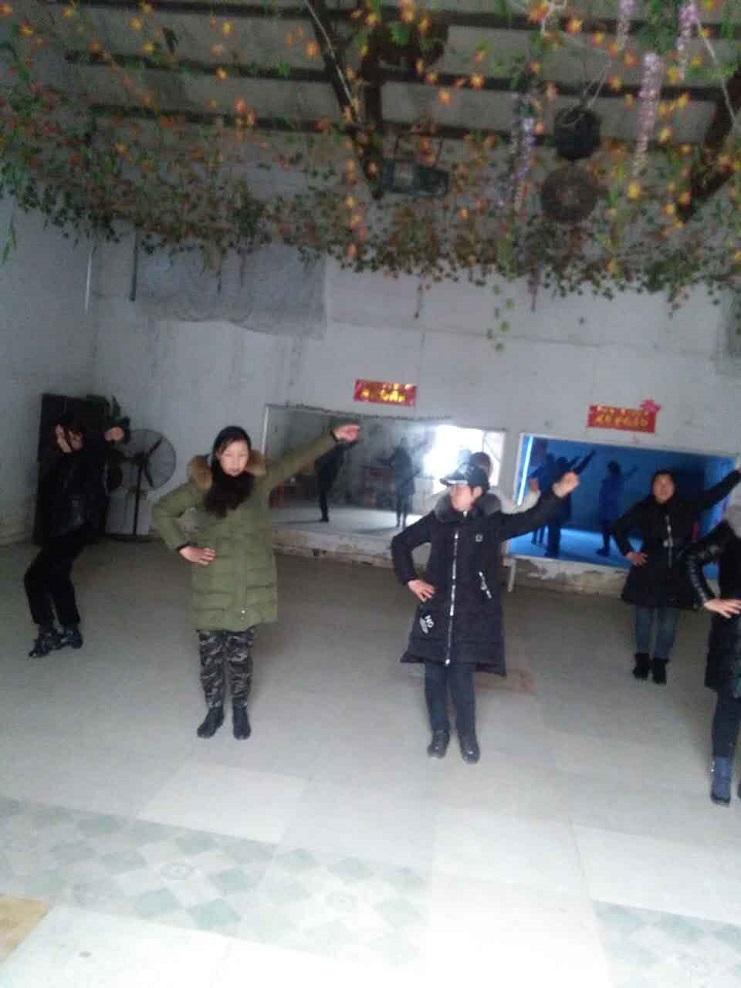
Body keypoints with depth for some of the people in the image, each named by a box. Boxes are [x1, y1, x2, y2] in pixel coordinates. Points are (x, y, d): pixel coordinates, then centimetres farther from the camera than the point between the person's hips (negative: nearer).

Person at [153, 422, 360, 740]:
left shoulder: (260, 479, 2)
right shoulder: (202, 484, -1)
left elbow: (298, 458, 6)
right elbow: (161, 510, 3)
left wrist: (333, 436, 4)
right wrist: (184, 548, -5)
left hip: (250, 585, 0)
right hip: (213, 586, 0)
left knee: (240, 652, 9)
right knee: (210, 651, 8)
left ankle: (240, 709, 29)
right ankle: (214, 709, 29)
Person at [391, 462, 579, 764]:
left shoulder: (492, 524, -4)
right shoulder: (437, 521, 0)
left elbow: (531, 519, -12)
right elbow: (401, 542, 11)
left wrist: (557, 492, -27)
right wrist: (411, 580, 3)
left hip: (472, 617, -2)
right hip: (436, 612, 2)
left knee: (461, 679, 0)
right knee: (434, 676, 9)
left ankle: (467, 735, 24)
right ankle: (440, 732, 29)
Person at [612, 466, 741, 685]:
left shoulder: (687, 507, 0)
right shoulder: (642, 509, -5)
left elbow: (717, 492, 6)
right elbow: (618, 528, 5)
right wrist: (629, 553, 0)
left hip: (677, 574, 1)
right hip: (648, 572, -1)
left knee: (669, 622, 7)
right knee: (644, 618, 10)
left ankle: (660, 661, 21)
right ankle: (643, 657, 26)